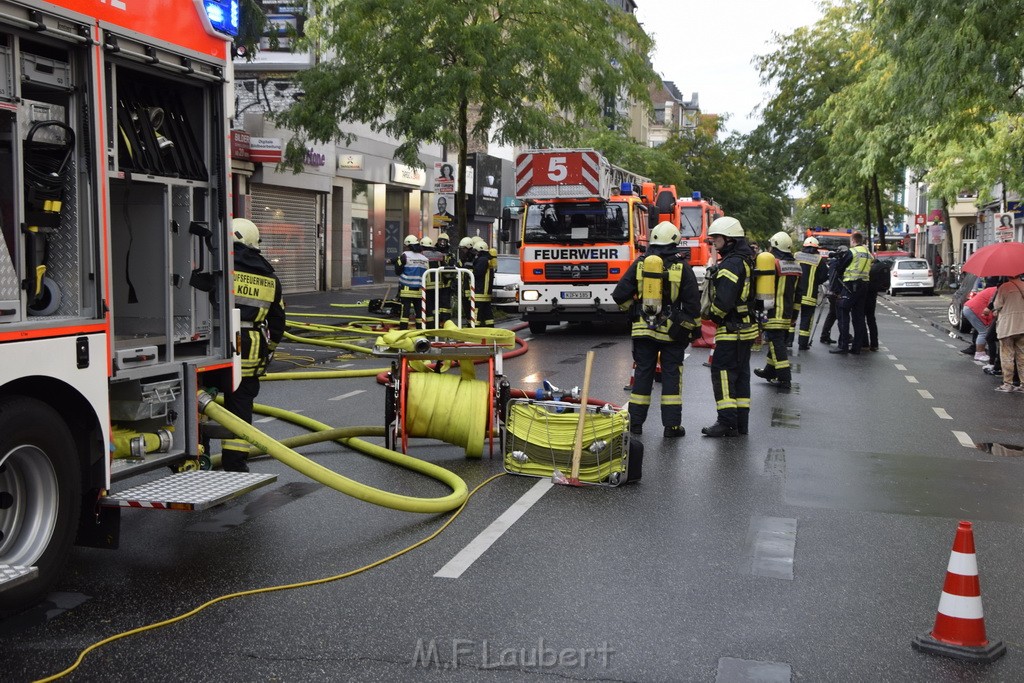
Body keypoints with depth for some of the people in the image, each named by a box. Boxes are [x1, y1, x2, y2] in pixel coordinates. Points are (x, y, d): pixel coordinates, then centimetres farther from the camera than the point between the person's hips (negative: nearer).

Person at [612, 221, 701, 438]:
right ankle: (671, 425, 3)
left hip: (643, 328, 2)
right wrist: (695, 326, 7)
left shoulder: (640, 264, -1)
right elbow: (692, 302, -3)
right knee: (671, 375, 4)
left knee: (642, 373, 9)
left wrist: (634, 311, 15)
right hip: (672, 330, -2)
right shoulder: (682, 267, -5)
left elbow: (620, 294, -1)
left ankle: (635, 422, 12)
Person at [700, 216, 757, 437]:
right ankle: (741, 422, 18)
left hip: (732, 330, -10)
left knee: (722, 372, -7)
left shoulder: (732, 263, -18)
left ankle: (727, 422, -9)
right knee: (741, 374, 13)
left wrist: (709, 313, -7)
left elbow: (724, 300, -24)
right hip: (747, 328, 10)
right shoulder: (746, 260, 15)